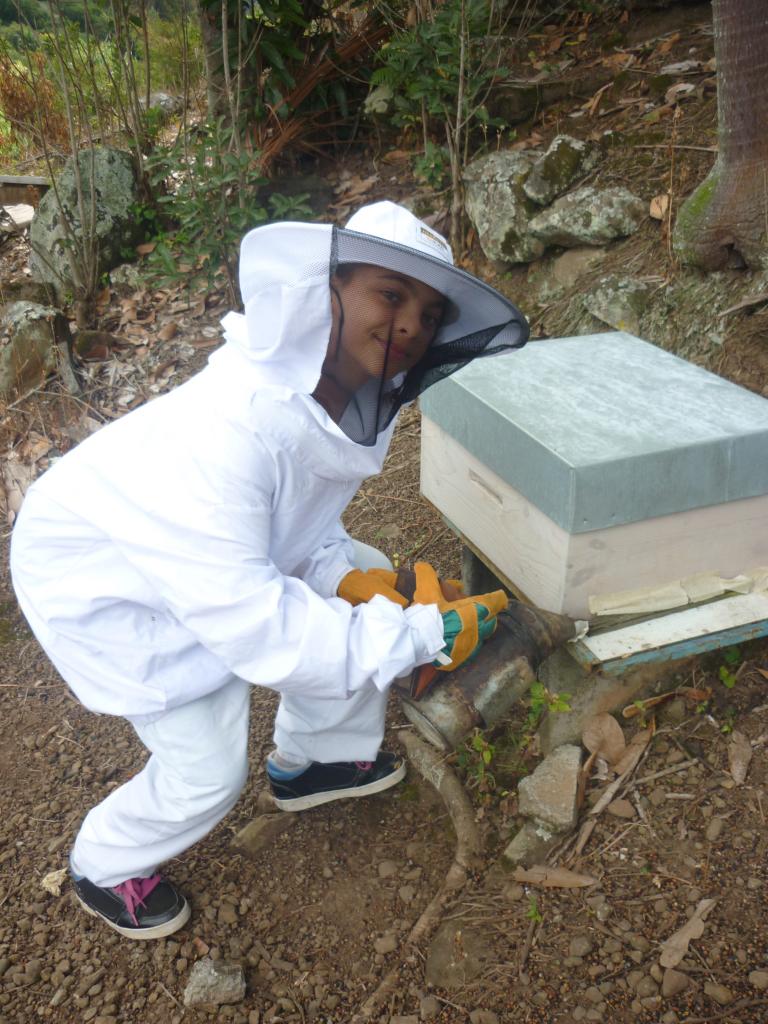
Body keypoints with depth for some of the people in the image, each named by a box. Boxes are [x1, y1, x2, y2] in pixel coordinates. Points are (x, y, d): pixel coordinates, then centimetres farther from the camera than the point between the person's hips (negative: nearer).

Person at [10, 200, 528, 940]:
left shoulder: (350, 387, -16)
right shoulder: (226, 430, -42)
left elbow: (308, 512, 1)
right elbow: (251, 622, -38)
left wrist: (349, 577, -18)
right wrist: (418, 636, -32)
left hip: (212, 550, 8)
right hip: (106, 581, -7)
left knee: (372, 586, 9)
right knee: (207, 772, -5)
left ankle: (310, 763, 33)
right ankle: (104, 870, 31)